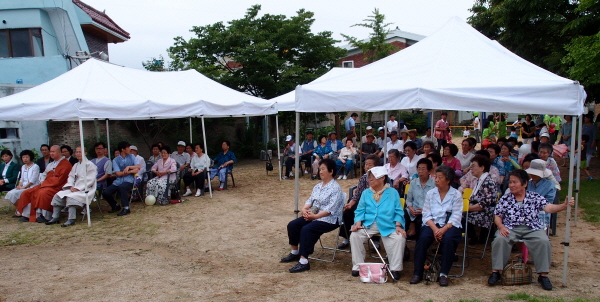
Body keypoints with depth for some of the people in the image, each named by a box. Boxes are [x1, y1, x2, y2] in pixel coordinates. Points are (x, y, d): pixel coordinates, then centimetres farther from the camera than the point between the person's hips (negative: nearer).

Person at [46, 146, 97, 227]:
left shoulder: (90, 164, -5)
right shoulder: (75, 165, 21)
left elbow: (90, 180, -13)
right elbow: (71, 177, 15)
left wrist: (78, 188, -17)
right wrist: (71, 186, -6)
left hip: (85, 189, -8)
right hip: (74, 188, 8)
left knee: (71, 197, -32)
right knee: (58, 196, -6)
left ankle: (71, 220, -31)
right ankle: (55, 217, 1)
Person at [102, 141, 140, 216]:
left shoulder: (132, 156, 10)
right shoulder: (116, 160, 4)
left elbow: (138, 167, 0)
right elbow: (118, 174, -6)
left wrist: (129, 167, -11)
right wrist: (131, 171, -6)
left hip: (129, 180, -2)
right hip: (118, 181, 2)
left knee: (121, 187, -35)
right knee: (105, 193, -15)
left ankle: (126, 208, -25)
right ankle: (116, 206, 14)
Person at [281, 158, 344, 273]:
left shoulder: (335, 188, -14)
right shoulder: (318, 186, 14)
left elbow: (330, 209, -22)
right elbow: (310, 200, 12)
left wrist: (315, 216, -24)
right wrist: (304, 209, -9)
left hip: (329, 220, -9)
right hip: (313, 215, 9)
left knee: (306, 229, -30)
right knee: (292, 225, -4)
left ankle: (303, 261, -26)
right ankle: (295, 253, 12)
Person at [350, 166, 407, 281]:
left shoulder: (392, 192, 9)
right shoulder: (366, 193, 16)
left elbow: (398, 211, 4)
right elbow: (360, 211, 10)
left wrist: (398, 225, -13)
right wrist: (358, 223, -9)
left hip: (388, 226, -2)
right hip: (369, 224, 2)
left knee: (400, 237, -28)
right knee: (354, 235, -21)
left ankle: (395, 269, -13)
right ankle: (357, 266, -7)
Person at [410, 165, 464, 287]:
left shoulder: (456, 195, 4)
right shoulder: (430, 193, 11)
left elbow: (456, 217, -6)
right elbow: (426, 215, 2)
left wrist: (443, 229, -21)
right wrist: (434, 229, -16)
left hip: (450, 225, -2)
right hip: (432, 224, 2)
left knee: (448, 239, -33)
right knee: (423, 238, -28)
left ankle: (443, 274, -21)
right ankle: (418, 273, -21)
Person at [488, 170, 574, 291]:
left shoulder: (535, 197, 6)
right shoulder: (505, 199, 7)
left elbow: (549, 208, -8)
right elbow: (498, 216, 7)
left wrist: (564, 206, -26)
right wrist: (501, 227, -13)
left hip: (532, 229, 0)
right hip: (510, 228, 0)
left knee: (544, 242, -28)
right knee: (500, 240, -30)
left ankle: (543, 275, -14)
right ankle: (495, 272, -19)